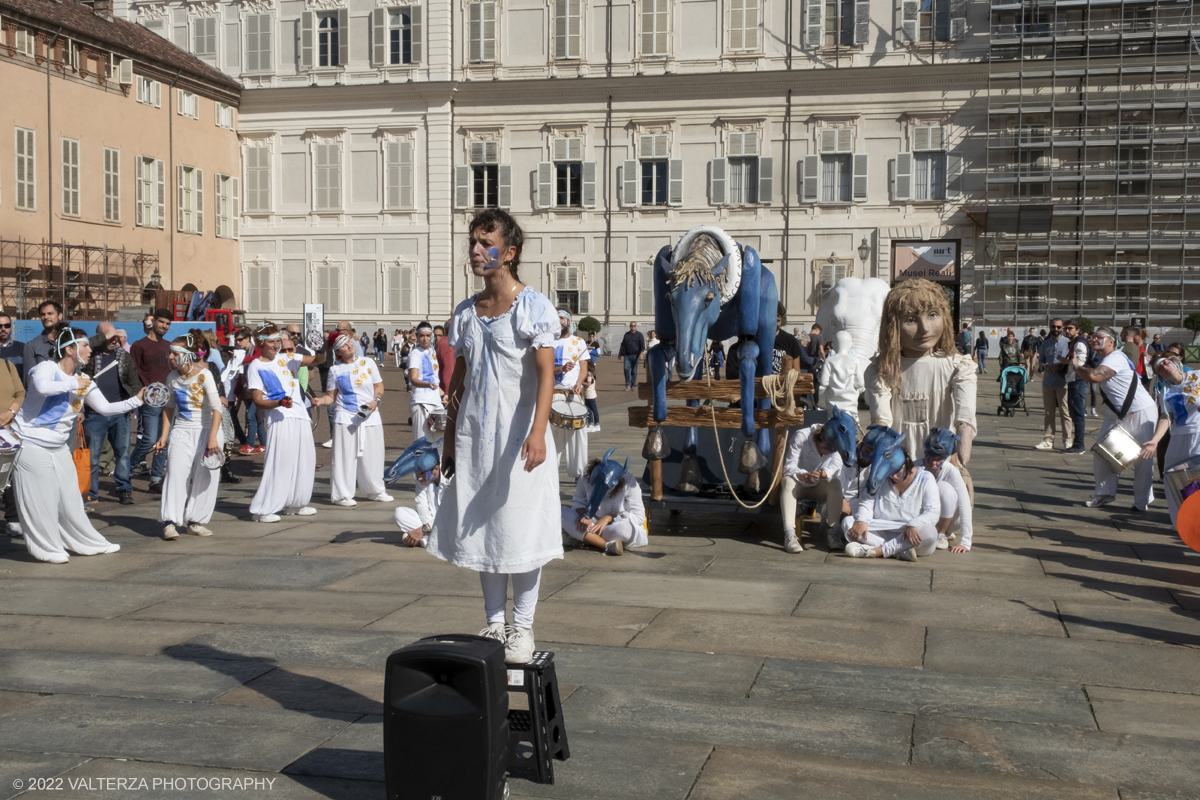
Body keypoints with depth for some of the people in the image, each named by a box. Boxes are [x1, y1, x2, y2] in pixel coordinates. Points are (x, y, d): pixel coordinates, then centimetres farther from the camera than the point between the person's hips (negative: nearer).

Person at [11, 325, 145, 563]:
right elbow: (42, 386, -37)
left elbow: (106, 408, 6)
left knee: (70, 497, 11)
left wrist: (137, 400, -3)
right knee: (40, 501, -1)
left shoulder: (84, 381, 7)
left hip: (59, 448, 7)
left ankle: (88, 543, 20)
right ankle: (48, 549, 10)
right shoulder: (47, 368, -14)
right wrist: (74, 384, -24)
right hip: (31, 444, -7)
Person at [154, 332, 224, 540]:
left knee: (204, 477, 0)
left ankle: (195, 521, 11)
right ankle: (170, 521, -8)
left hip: (204, 431, -3)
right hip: (181, 431, 3)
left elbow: (217, 408, -19)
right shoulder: (172, 378, 3)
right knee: (175, 474, -8)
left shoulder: (203, 375, -14)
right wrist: (164, 435, 9)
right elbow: (169, 408, 14)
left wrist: (212, 437, -26)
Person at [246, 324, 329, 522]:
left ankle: (294, 504, 24)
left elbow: (318, 359, 9)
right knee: (278, 464, -11)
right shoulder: (256, 366, 0)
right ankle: (262, 509, -6)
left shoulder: (287, 359, 13)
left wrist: (322, 348, -13)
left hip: (301, 417, 6)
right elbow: (258, 400, -6)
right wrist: (278, 403, -23)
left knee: (304, 461, 10)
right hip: (279, 419, -6)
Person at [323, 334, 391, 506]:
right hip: (346, 417, -2)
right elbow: (331, 396, 5)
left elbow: (379, 386, 10)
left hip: (370, 416, 2)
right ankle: (342, 495, 5)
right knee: (345, 456, -2)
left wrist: (376, 401, -8)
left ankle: (376, 490, 23)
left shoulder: (367, 363, 7)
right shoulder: (335, 370, 4)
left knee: (372, 455, 7)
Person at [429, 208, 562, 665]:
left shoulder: (533, 306, -7)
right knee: (481, 529, 9)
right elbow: (459, 381, 16)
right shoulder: (465, 312, 11)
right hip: (475, 436, 6)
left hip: (518, 434, -5)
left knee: (521, 530, -1)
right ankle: (494, 623, 19)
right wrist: (450, 438, 14)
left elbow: (546, 373, -15)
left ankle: (522, 627, 11)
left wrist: (538, 431, -26)